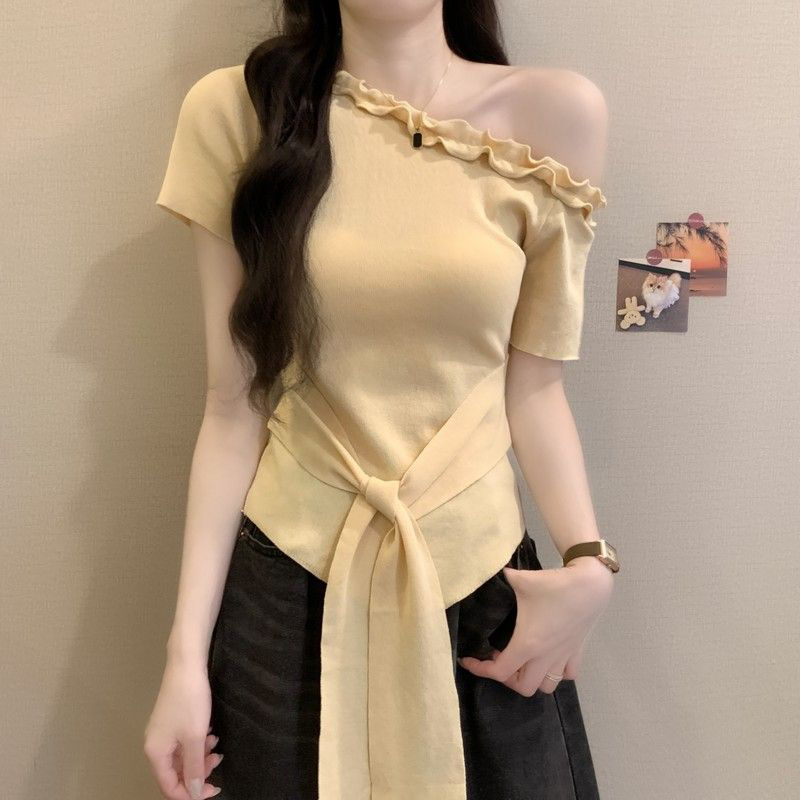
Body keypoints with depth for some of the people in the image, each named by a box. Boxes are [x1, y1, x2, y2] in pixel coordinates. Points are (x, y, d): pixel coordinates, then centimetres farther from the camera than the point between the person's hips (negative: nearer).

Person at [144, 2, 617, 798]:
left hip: (486, 582, 1)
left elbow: (532, 385, 0)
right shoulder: (236, 108, -6)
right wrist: (187, 648, -5)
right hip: (288, 585, 0)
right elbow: (235, 404, -5)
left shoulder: (554, 113, -4)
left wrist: (588, 564, -13)